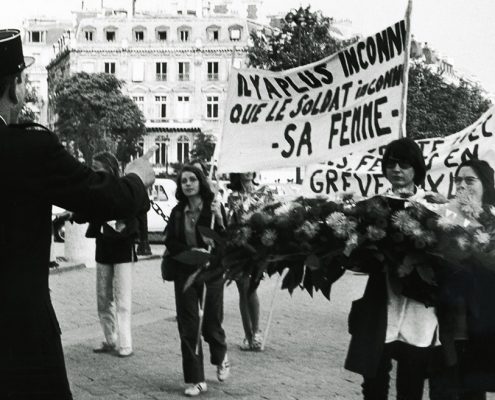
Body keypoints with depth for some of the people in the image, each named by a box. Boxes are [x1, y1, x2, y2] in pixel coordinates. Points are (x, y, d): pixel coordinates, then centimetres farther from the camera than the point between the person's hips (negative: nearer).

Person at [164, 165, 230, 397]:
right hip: (184, 274, 2)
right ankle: (196, 380, 7)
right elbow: (169, 242, 0)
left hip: (211, 273, -2)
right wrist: (191, 251, -15)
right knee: (188, 327, -1)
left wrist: (219, 220, -26)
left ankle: (221, 358, 39)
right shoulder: (177, 212, 4)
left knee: (211, 324, 6)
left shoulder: (214, 207, -5)